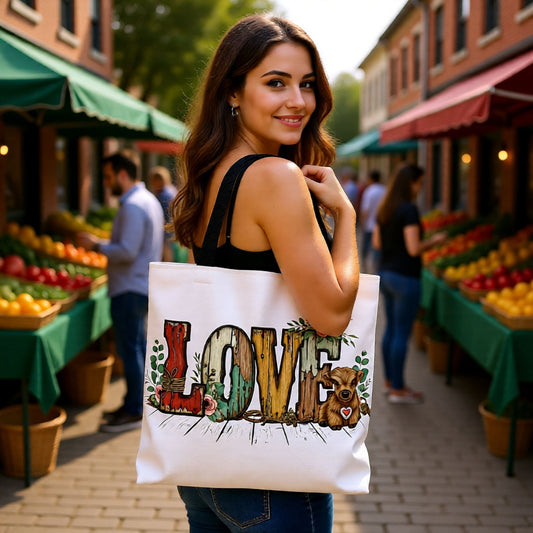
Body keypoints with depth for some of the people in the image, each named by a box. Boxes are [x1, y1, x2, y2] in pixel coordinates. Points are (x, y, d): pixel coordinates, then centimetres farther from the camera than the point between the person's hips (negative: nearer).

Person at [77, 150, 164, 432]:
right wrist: (105, 243, 16)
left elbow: (127, 252, -26)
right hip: (143, 284, 11)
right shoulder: (148, 200, 14)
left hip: (130, 289, -11)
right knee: (138, 346, 16)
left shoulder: (132, 206, -19)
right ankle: (136, 402, 26)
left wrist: (96, 245, -14)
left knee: (129, 349, -3)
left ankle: (133, 412, 4)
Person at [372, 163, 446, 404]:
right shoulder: (409, 209, -18)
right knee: (402, 334, 0)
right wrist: (434, 240, -5)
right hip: (405, 278, -9)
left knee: (391, 329, 18)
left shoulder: (385, 208, 7)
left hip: (386, 274, 9)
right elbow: (414, 249, -21)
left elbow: (377, 243, 12)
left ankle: (390, 381, 29)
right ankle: (397, 390, 9)